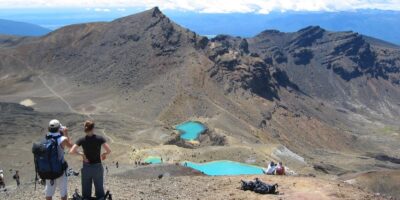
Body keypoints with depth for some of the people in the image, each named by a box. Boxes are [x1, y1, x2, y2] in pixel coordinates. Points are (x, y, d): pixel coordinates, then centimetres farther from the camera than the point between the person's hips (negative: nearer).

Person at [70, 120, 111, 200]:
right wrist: (104, 154, 2)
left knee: (86, 191, 13)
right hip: (97, 167, -1)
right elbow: (109, 150, -19)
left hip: (86, 168, 1)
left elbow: (72, 151, -16)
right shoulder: (99, 138, -12)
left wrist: (81, 154, -1)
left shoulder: (82, 140, -8)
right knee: (99, 190, 12)